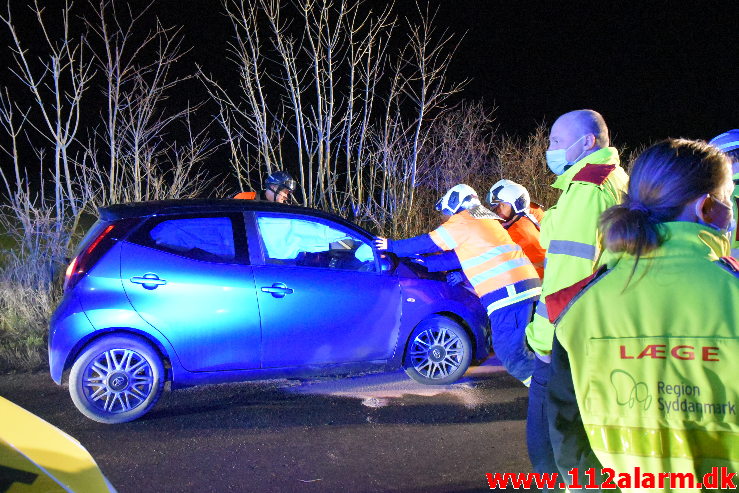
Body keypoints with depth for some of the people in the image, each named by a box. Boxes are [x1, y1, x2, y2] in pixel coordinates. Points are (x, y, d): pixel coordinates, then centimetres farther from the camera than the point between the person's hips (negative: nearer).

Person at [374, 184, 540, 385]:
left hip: (507, 291, -9)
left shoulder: (462, 221, 1)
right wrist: (421, 263, 31)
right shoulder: (485, 221, 29)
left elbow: (428, 243, 7)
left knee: (508, 351, -9)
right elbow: (456, 257, 29)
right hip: (525, 284, 9)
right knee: (515, 346, 15)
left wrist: (392, 246, 19)